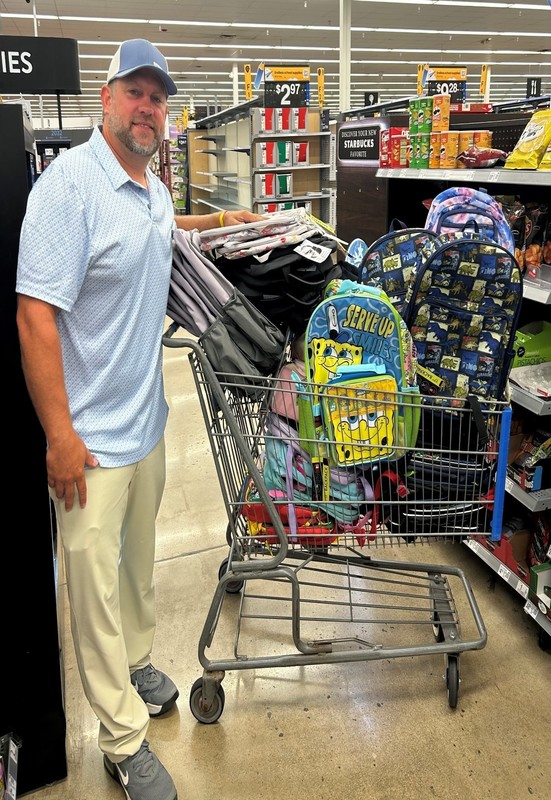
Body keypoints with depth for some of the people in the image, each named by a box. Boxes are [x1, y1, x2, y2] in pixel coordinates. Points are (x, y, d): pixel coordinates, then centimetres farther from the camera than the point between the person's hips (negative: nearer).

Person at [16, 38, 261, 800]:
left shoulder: (155, 190, 8)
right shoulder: (70, 182, -17)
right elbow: (35, 315, -22)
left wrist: (220, 220, 26)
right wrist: (60, 437, -23)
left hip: (147, 420, 8)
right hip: (91, 436, -8)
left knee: (140, 559, 22)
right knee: (98, 581, 5)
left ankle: (136, 663, 45)